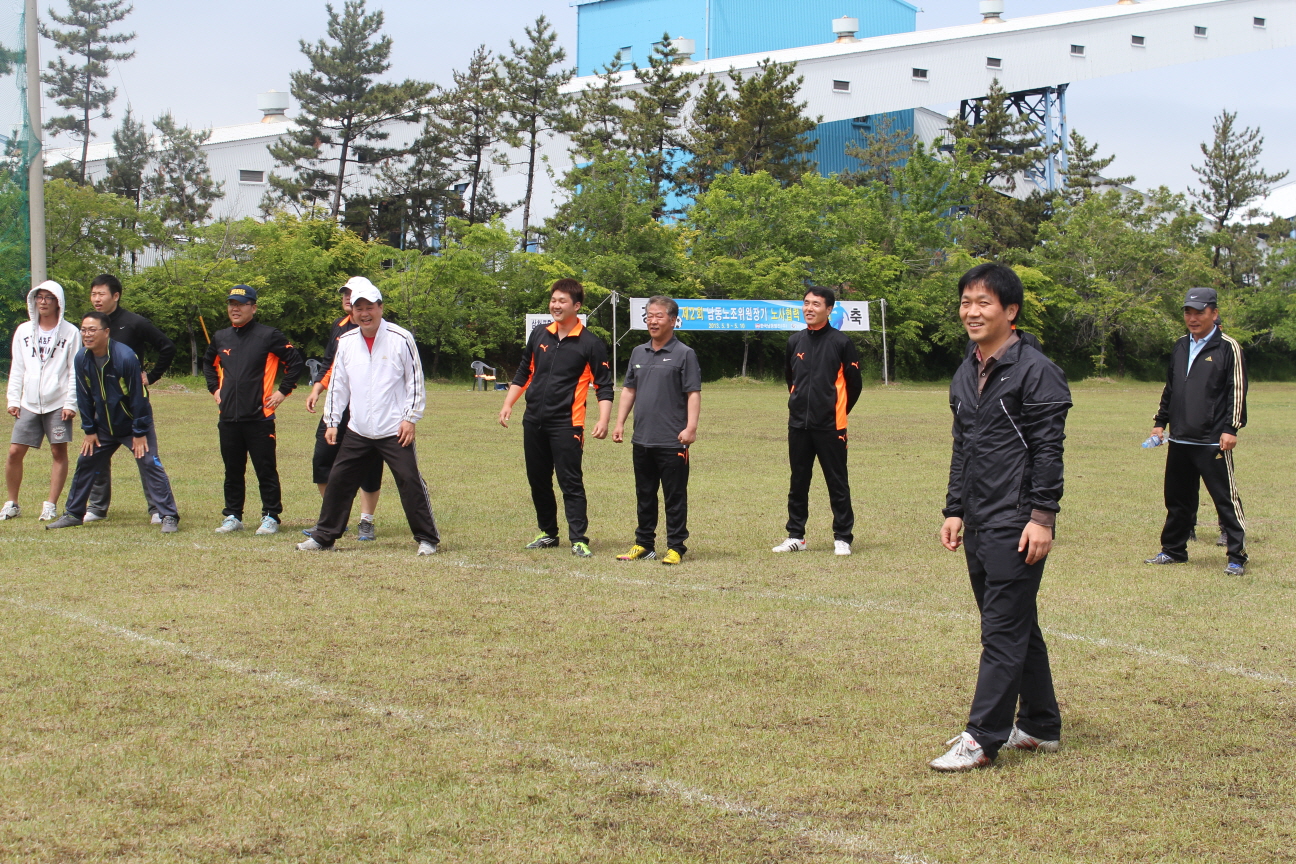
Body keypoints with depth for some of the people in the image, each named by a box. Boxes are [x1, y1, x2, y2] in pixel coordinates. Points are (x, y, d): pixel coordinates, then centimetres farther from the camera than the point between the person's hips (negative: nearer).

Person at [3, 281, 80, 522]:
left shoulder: (70, 332, -1)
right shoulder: (23, 331, 9)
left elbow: (75, 371, -2)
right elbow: (17, 368, 11)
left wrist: (71, 403, -8)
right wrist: (13, 399, 4)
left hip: (58, 404, -3)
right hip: (28, 403, 3)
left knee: (59, 452, -1)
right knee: (15, 452, 0)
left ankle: (51, 505, 7)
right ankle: (12, 504, 13)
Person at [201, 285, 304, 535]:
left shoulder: (268, 336, -5)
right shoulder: (220, 338, 12)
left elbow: (296, 362, -2)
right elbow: (208, 363, 31)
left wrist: (283, 391, -4)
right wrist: (214, 388, 19)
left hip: (259, 417, -5)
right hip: (228, 417, 5)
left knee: (266, 470, 0)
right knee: (232, 471, 11)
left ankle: (270, 517, 7)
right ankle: (232, 516, 20)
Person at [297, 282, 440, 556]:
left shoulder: (401, 338, -5)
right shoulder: (346, 342, 7)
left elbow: (415, 381, -3)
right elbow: (338, 385, 13)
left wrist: (410, 418, -9)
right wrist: (332, 421, 9)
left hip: (395, 431, -4)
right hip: (357, 431, 4)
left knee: (410, 481, -7)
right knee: (338, 480, 7)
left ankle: (427, 539, 4)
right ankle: (324, 536, 19)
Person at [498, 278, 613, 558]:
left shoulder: (590, 344, -4)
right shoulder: (538, 335, 10)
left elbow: (604, 386, -4)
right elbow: (523, 373, 21)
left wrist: (603, 420, -16)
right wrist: (508, 404, 14)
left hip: (566, 423, -6)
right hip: (533, 421, 6)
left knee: (570, 482, -8)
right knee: (538, 481, 11)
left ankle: (578, 539, -5)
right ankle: (548, 533, 24)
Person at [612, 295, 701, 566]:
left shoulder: (684, 354, -3)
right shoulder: (638, 353, 14)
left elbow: (693, 393, -8)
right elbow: (629, 390, 18)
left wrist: (691, 427, -18)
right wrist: (620, 422, 10)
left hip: (672, 442, -6)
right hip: (641, 440, 6)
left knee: (675, 497, 0)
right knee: (644, 495, 13)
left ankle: (676, 547, 7)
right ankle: (643, 544, 22)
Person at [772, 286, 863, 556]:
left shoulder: (841, 342, -4)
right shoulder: (795, 341, 9)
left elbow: (854, 383, 1)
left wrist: (838, 411, 8)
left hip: (830, 426, -5)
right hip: (798, 425, 5)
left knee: (837, 483, 1)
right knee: (798, 483, 10)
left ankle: (842, 538, 7)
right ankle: (796, 536, 18)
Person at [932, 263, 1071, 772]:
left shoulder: (1034, 371, -10)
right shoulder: (965, 375, 15)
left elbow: (1049, 450, -13)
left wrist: (1042, 517, -18)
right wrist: (954, 510, 16)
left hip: (1017, 526, -8)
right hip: (978, 526, 9)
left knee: (1003, 632, -6)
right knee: (1018, 628, 15)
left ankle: (983, 739, -5)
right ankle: (1040, 726, 25)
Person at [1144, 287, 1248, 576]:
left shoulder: (1227, 347, -4)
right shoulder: (1180, 346, 15)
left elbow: (1237, 390, -8)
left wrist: (1231, 428, -15)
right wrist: (1160, 422, 18)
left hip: (1213, 442, -6)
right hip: (1179, 440, 6)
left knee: (1226, 498, -5)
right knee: (1177, 499, 13)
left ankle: (1237, 557, 0)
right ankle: (1173, 550, 24)